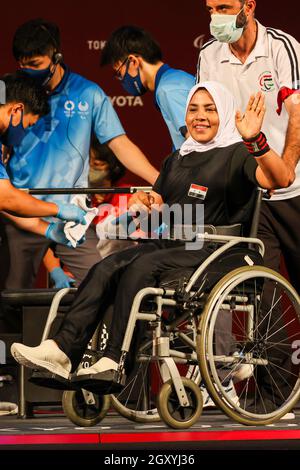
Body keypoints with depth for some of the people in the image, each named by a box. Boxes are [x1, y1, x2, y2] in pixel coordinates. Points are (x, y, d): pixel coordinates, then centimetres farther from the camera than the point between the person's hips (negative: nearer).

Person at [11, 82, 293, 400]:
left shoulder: (236, 155, 3)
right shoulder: (177, 159, 26)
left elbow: (280, 179, -15)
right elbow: (156, 206, 31)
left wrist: (255, 140, -30)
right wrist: (142, 202, 7)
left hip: (210, 251, -6)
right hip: (169, 243, 6)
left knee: (141, 266, -32)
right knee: (106, 269, -21)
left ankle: (115, 363, -37)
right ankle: (62, 351, -33)